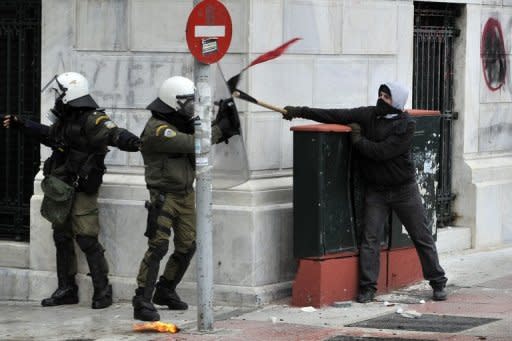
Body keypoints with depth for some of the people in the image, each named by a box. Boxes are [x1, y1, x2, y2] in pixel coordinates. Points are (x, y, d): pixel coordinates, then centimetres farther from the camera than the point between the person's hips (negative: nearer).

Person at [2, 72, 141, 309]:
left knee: (87, 239, -9)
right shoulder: (64, 120, 10)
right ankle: (66, 289, 23)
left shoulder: (91, 120, -17)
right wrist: (21, 125, 35)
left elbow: (112, 133, -32)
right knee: (62, 238, 13)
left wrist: (130, 141, -53)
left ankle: (102, 290, 1)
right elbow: (48, 134, 29)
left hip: (82, 192, -9)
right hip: (61, 190, 9)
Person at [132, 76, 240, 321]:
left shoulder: (181, 122, 8)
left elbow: (202, 137, 12)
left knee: (187, 246, 12)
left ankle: (165, 291, 29)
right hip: (164, 196, -9)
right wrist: (219, 129, -17)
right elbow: (192, 144, -26)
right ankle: (142, 302, -15)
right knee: (158, 246, -16)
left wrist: (220, 123, -4)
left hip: (186, 195, 9)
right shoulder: (157, 129, -20)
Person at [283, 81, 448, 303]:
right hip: (375, 190, 3)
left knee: (422, 237, 4)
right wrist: (301, 112, -11)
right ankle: (367, 287, 1)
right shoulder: (367, 115, -1)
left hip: (404, 189, -3)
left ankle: (438, 283, 16)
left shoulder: (406, 125, -14)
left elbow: (382, 152, -23)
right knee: (369, 238, -5)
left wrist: (359, 141, -13)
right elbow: (335, 116, -5)